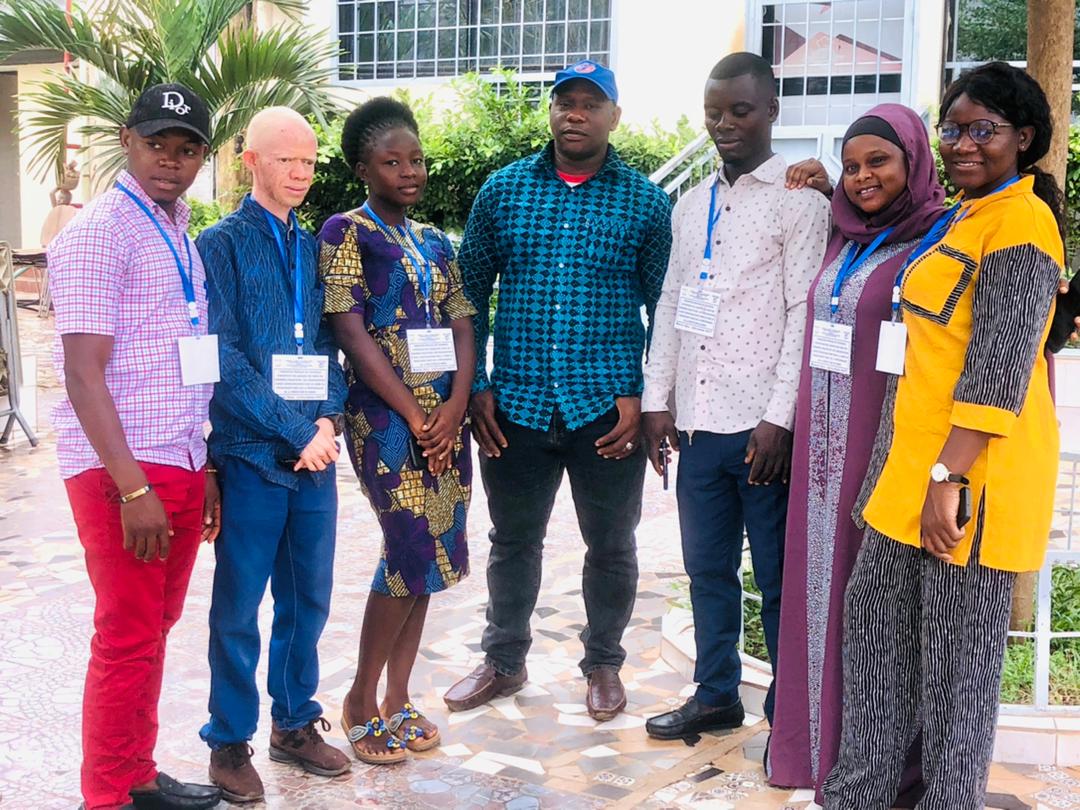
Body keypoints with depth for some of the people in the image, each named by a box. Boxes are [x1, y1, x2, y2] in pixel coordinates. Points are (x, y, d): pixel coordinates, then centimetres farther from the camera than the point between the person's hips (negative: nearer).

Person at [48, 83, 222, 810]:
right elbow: (83, 375, -16)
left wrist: (202, 468, 15)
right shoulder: (98, 235, -11)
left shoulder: (178, 235, 14)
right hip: (121, 471, -8)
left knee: (155, 630, 14)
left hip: (180, 466, 8)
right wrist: (133, 487, -20)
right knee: (127, 640, -1)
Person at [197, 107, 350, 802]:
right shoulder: (223, 244, -4)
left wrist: (329, 418, -6)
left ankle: (297, 723, 29)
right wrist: (295, 432, -15)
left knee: (308, 600, 13)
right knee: (239, 607, 4)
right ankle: (230, 742, 18)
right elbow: (226, 360, -12)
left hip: (315, 454, 5)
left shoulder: (315, 247, 12)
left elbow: (328, 346, 12)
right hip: (253, 454, -5)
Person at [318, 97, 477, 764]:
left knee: (424, 558, 8)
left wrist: (454, 410, -7)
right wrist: (415, 417, -13)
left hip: (445, 416, 6)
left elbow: (462, 329, 10)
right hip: (386, 417, -6)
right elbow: (353, 334, -11)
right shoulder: (346, 233, -3)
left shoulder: (435, 242, 16)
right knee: (416, 552, -11)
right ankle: (362, 698, 7)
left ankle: (397, 699, 19)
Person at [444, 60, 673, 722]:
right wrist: (475, 388, 1)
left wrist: (645, 398, -6)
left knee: (611, 546, 12)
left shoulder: (646, 202, 0)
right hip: (516, 406, 1)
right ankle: (504, 660, 34)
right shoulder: (503, 190, 4)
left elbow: (664, 308, 2)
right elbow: (472, 291, 7)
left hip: (608, 411, -1)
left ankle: (604, 662, 33)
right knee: (513, 541, 15)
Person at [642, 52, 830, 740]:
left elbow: (806, 315, -11)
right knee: (707, 567, 16)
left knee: (780, 578, 4)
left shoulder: (799, 199, -5)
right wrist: (657, 398, 11)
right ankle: (716, 696, 30)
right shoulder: (692, 205, 15)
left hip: (765, 425, -6)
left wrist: (780, 418, -16)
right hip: (699, 420, 6)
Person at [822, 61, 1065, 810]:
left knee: (957, 649, 2)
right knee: (876, 611, 15)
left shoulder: (1021, 220, -13)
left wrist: (949, 476, -24)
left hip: (968, 468, -10)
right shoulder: (967, 219, 17)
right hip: (915, 459, 10)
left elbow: (999, 367, -20)